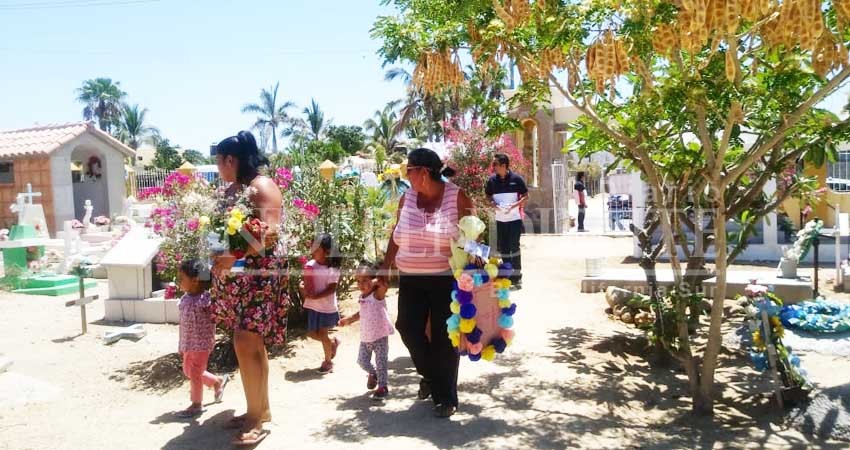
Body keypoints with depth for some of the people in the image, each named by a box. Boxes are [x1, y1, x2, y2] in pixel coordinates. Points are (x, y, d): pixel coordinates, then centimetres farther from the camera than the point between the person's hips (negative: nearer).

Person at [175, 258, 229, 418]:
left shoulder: (206, 299, -22)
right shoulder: (185, 299, 2)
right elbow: (183, 323, 11)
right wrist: (182, 344, 15)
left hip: (202, 343, -8)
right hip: (188, 343, 8)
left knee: (195, 373, 2)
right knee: (188, 371, 18)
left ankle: (197, 405, 21)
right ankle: (218, 381, 36)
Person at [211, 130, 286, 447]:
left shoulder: (261, 186, -11)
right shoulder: (232, 189, 16)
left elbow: (268, 234, -22)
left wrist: (231, 257, -30)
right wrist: (220, 259, 5)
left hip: (258, 274, -9)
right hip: (236, 275, 9)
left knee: (246, 344, -10)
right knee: (251, 344, 12)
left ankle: (257, 418, 1)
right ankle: (260, 409, 23)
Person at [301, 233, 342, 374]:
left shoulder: (332, 268, -18)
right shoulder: (310, 265, -3)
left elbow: (332, 288, -21)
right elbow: (305, 282, 7)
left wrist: (315, 296, -27)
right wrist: (302, 286, -15)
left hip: (327, 307, -6)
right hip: (313, 306, 6)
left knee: (323, 334, 2)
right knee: (312, 334, 12)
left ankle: (328, 361, 23)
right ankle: (333, 342, 39)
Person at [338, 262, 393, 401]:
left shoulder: (377, 295, -14)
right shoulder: (362, 297, 8)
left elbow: (384, 285, -36)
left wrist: (375, 281, -44)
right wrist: (349, 320, 24)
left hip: (380, 336, -7)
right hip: (365, 337, 7)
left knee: (381, 362, -3)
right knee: (362, 361, 11)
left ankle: (382, 386, 12)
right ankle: (372, 373, 41)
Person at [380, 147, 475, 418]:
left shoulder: (457, 197, -7)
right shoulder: (407, 198, 5)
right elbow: (396, 236, 12)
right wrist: (385, 267, 10)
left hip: (446, 280, -4)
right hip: (410, 280, 4)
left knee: (444, 337, 3)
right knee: (408, 327, 2)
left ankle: (446, 397, 19)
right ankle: (430, 374, 31)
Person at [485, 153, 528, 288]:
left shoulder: (516, 179, -9)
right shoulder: (492, 180, 1)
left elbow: (526, 196, -3)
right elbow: (488, 195, 14)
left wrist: (514, 205, -18)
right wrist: (493, 204, -7)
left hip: (514, 218, -4)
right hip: (500, 219, 4)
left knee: (514, 247, -3)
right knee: (502, 248, 9)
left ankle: (516, 276, 8)